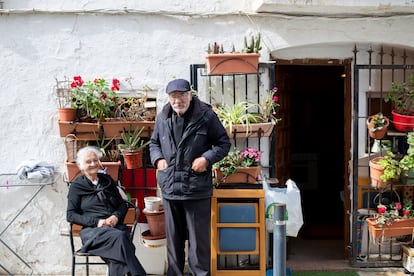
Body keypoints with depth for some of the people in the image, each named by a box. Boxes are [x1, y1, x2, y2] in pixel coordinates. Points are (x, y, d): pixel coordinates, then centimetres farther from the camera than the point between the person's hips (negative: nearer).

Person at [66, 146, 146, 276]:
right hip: (92, 230, -3)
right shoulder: (76, 186, 11)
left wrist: (116, 217, -3)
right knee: (118, 237, -36)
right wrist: (96, 221, -10)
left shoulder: (107, 180, 20)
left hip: (115, 226, 3)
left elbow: (123, 204, 20)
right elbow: (70, 215, 4)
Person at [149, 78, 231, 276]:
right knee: (173, 237, 16)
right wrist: (158, 158, 1)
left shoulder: (206, 116, -7)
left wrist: (207, 158, -15)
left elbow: (224, 143, -1)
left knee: (199, 237, 5)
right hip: (169, 187, 4)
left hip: (197, 188, -4)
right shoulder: (162, 118, 5)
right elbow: (154, 143, 20)